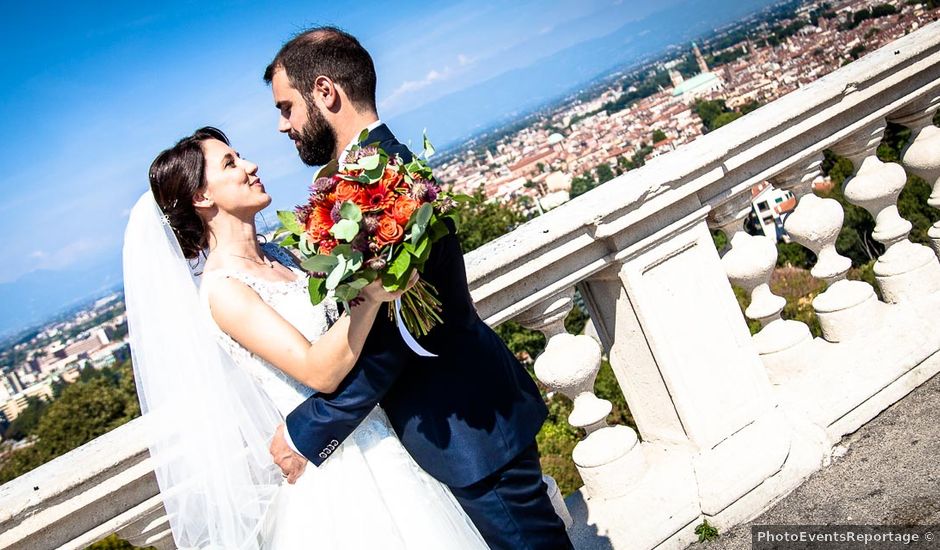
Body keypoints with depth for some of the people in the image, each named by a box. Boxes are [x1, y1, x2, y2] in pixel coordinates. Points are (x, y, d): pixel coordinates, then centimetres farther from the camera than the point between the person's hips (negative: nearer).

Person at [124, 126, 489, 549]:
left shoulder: (275, 254, 6)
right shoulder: (223, 288, -19)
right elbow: (319, 372, -27)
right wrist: (371, 292, -35)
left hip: (377, 430, 8)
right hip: (336, 457, -8)